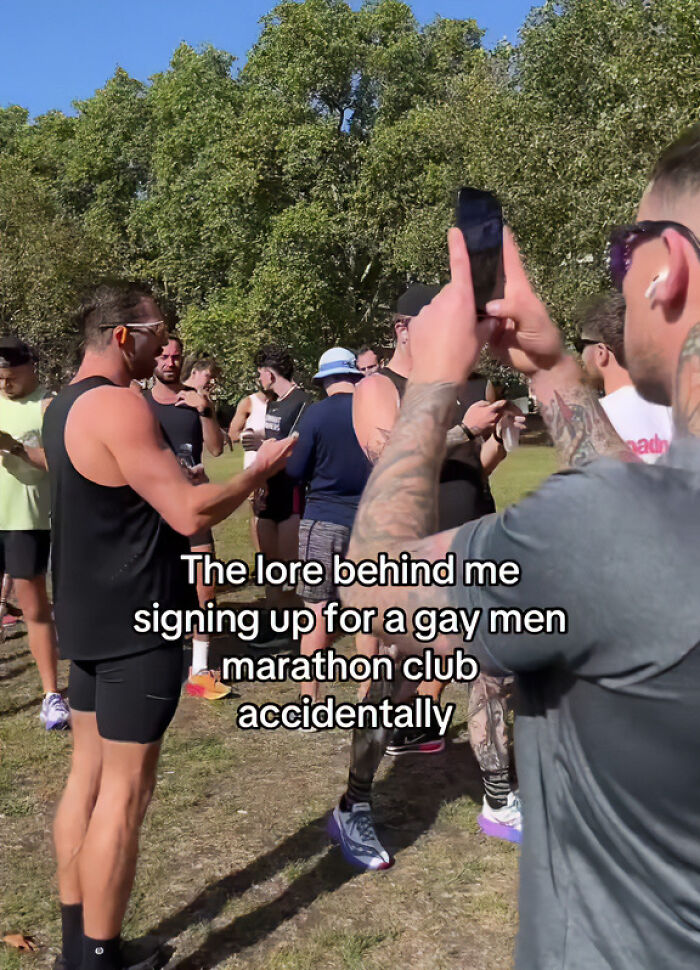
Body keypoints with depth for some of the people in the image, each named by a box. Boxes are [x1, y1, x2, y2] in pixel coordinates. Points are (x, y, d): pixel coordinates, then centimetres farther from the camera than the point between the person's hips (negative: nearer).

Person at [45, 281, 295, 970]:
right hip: (137, 625, -10)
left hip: (89, 619, 10)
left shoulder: (63, 407, 12)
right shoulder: (119, 406, -19)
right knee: (124, 792, 0)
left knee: (87, 776, 15)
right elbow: (190, 514, -23)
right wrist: (260, 471, -9)